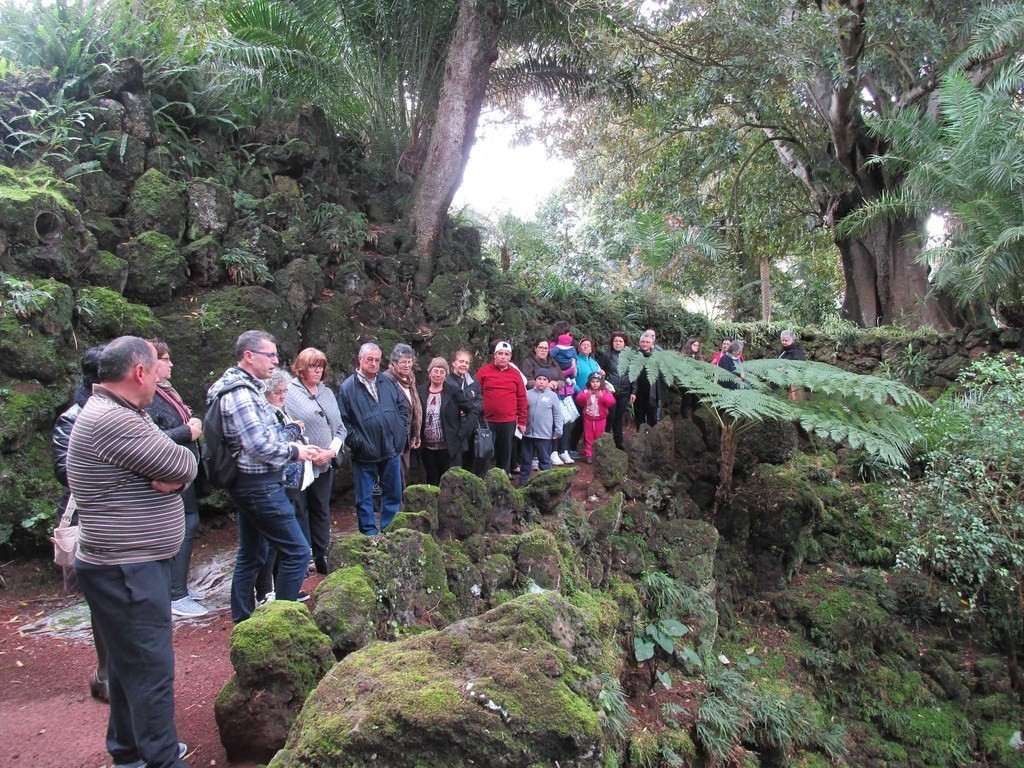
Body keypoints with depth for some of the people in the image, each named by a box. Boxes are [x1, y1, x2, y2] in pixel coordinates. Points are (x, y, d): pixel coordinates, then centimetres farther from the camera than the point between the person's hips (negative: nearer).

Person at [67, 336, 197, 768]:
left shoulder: (121, 415, 12)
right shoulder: (112, 422, -23)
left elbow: (180, 469, 5)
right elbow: (184, 465, -23)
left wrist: (172, 476, -15)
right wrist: (176, 470, -3)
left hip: (132, 566, 11)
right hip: (126, 573, -11)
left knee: (130, 663, 21)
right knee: (152, 670, -2)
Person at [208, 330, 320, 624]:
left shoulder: (245, 388, 13)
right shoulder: (240, 394, -19)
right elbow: (260, 446, -25)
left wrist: (285, 439, 8)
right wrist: (294, 451, -11)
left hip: (248, 484, 11)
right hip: (260, 485, -11)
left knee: (251, 555, 18)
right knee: (296, 551, -5)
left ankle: (242, 621, 28)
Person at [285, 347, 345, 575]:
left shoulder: (327, 393, 12)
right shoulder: (289, 393, -8)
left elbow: (340, 428, 12)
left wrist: (332, 451, -5)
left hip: (325, 465, 6)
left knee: (322, 512, 14)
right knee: (300, 513, 3)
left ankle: (321, 558, 26)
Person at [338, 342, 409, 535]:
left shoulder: (388, 382, 7)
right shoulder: (347, 387, -7)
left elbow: (403, 407, 15)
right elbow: (343, 420, -9)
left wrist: (401, 431, 5)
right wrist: (355, 442, -14)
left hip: (392, 449, 4)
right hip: (365, 453, -4)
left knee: (393, 493, 14)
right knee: (365, 497, 6)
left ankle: (389, 531, 29)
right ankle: (370, 534, 20)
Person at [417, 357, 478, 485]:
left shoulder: (454, 391, -3)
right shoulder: (421, 391, 4)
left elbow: (473, 410, -2)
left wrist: (462, 432, -7)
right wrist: (417, 437, 3)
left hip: (449, 448, -3)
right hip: (427, 447, 3)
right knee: (432, 482, 12)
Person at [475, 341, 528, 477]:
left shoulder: (516, 374, 6)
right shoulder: (484, 372, 1)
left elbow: (522, 399, 7)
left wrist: (522, 421, 4)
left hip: (509, 422, 2)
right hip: (487, 421, -1)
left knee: (505, 454, 9)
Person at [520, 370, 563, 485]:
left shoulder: (552, 396, -3)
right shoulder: (528, 394, 1)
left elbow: (557, 415, 0)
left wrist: (558, 431, -1)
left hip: (544, 434, -2)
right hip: (528, 433, 2)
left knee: (545, 459, 7)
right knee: (526, 458, 13)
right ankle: (523, 480, 24)